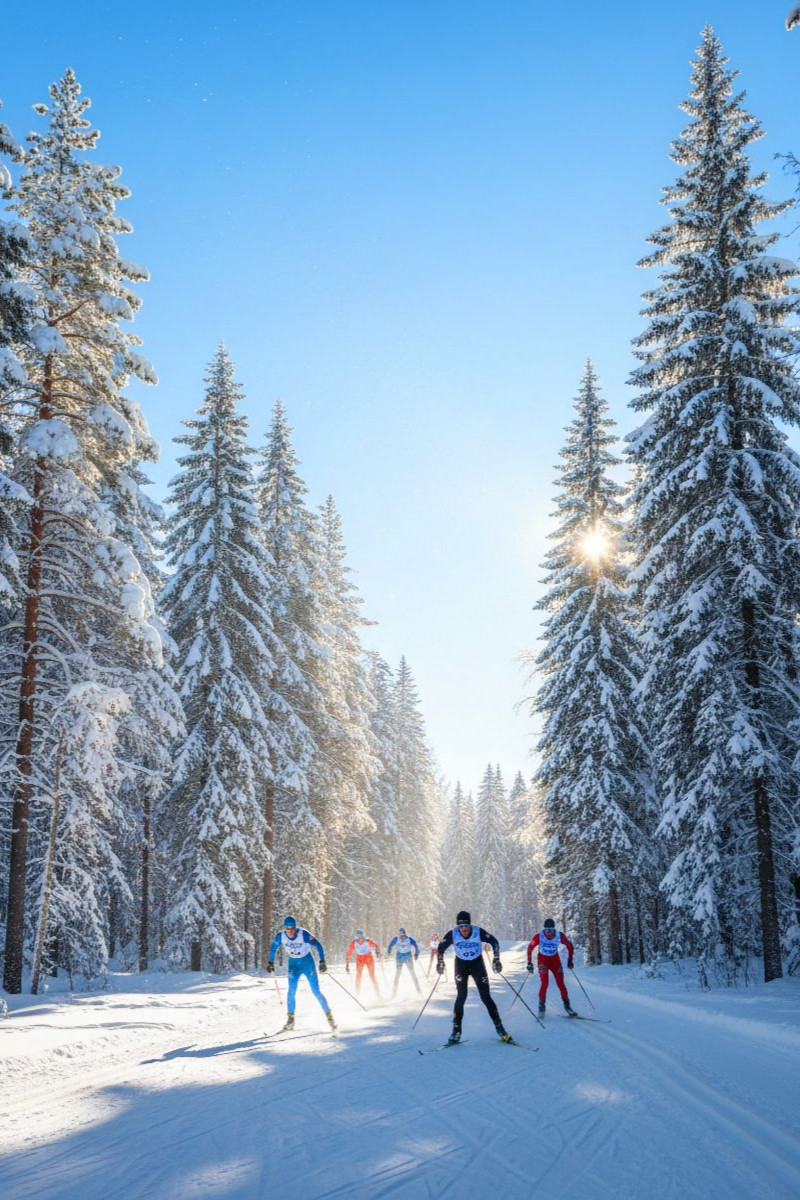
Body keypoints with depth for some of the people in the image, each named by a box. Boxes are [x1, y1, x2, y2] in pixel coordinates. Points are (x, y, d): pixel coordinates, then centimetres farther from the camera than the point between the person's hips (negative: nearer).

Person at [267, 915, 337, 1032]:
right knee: (292, 990, -15)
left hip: (308, 963, -2)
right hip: (293, 964, 2)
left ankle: (329, 1016, 7)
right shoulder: (280, 936, -13)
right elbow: (273, 948, 6)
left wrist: (322, 962, -24)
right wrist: (270, 963, 9)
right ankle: (290, 1019, -2)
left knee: (316, 992, -5)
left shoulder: (304, 934, -23)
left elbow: (318, 946, -18)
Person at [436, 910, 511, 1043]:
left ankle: (499, 1027, 9)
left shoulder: (478, 932, -23)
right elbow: (441, 948, -4)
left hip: (477, 963, 0)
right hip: (461, 964, 0)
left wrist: (496, 960, -11)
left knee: (486, 996, -4)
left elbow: (494, 942, -9)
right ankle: (456, 1031, -1)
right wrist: (440, 963, -5)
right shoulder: (452, 934, -21)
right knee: (461, 997, -8)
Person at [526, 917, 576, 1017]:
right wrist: (529, 963, -8)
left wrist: (570, 960, -4)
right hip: (543, 960, -1)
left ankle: (567, 1005, 11)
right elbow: (530, 948, -7)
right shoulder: (539, 937, -22)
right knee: (544, 983, -13)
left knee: (560, 983, -3)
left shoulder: (560, 936, -20)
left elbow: (570, 946, -2)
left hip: (555, 960, 1)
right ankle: (541, 1006, 3)